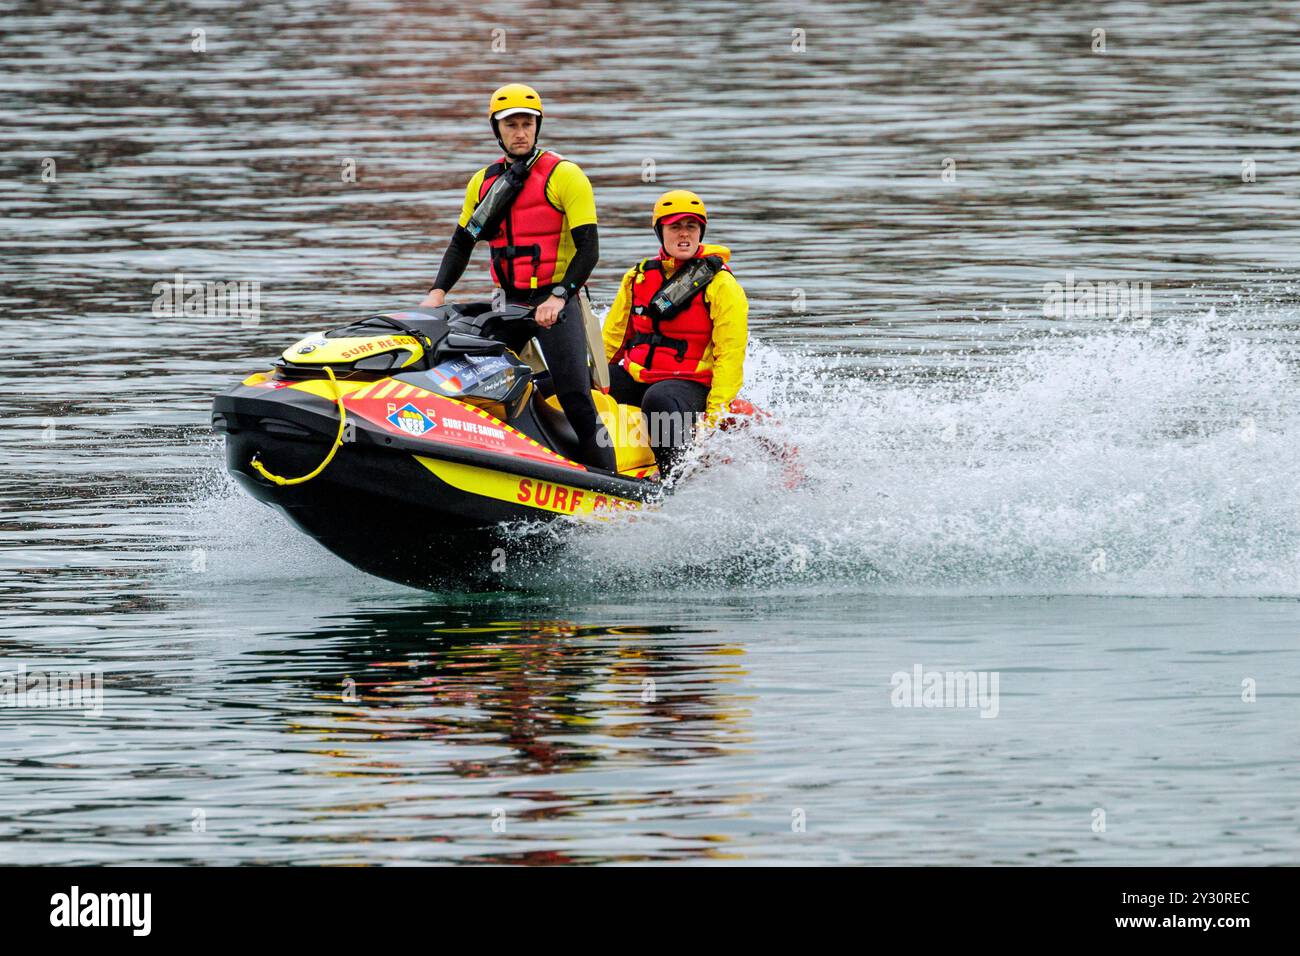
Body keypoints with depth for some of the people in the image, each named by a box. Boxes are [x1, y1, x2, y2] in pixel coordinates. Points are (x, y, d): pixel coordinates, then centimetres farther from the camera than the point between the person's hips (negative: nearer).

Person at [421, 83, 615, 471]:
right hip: (511, 304, 6)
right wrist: (437, 292, 2)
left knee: (575, 399, -14)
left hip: (557, 303, -6)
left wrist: (558, 298, -23)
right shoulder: (484, 182, 12)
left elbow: (588, 250, -10)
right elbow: (461, 244, 19)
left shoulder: (565, 176, -5)